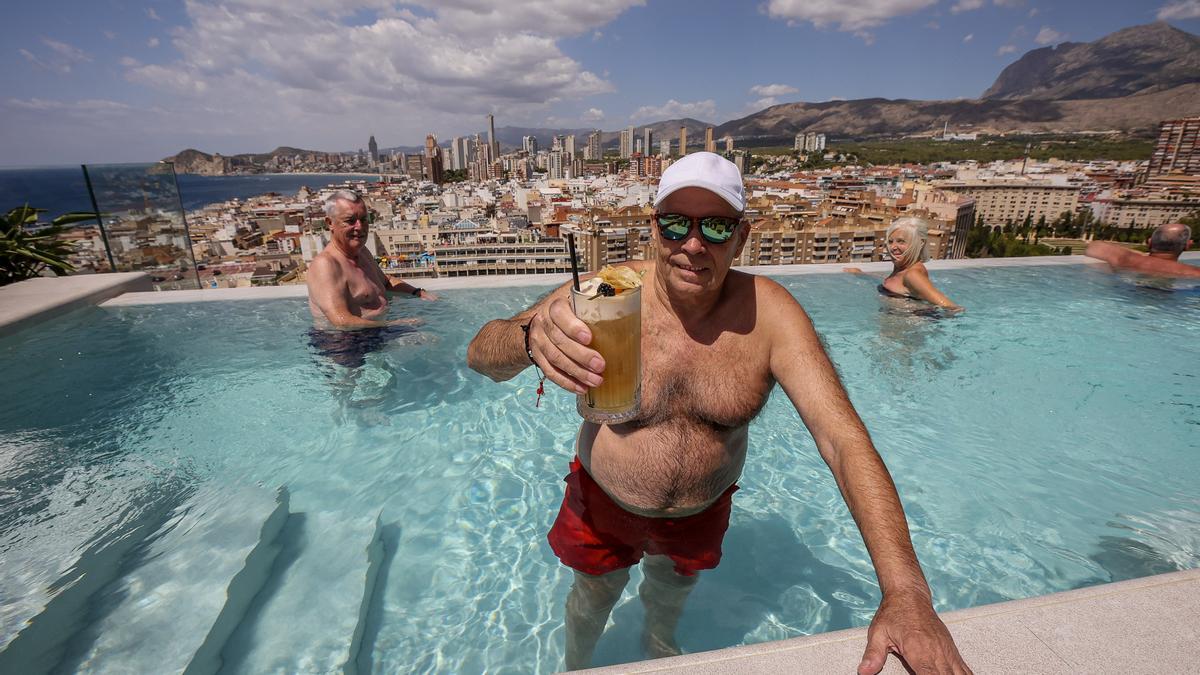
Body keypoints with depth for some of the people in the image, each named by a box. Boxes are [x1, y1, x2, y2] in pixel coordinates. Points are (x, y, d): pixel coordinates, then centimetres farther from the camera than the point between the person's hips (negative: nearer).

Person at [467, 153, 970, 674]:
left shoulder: (769, 313, -22)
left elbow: (843, 439, -25)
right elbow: (481, 354, -26)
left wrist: (906, 591, -34)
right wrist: (530, 338, -50)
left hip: (703, 511, 2)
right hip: (605, 503, -1)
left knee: (674, 585, 29)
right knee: (595, 593, 24)